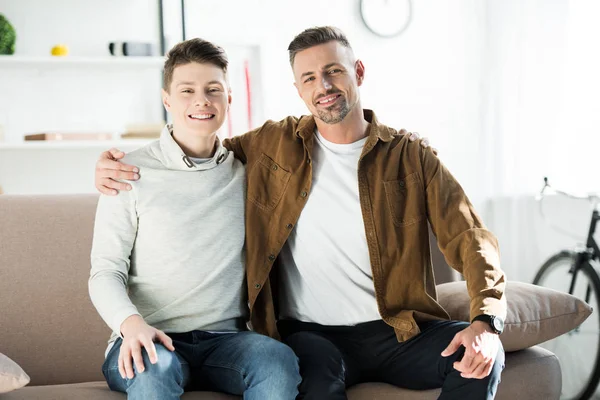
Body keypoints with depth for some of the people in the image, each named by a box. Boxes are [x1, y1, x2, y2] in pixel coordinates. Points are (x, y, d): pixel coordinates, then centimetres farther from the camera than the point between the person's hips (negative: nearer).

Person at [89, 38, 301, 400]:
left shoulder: (246, 172, 10)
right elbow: (105, 271, -1)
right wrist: (131, 322, -19)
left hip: (225, 339, 2)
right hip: (151, 340, -2)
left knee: (278, 358, -31)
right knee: (154, 368, -37)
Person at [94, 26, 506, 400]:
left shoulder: (411, 158, 4)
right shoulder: (275, 145, 8)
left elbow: (472, 241, -1)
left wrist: (486, 321, -20)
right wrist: (119, 164, 4)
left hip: (396, 329, 1)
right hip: (313, 333, -1)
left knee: (483, 355, -26)